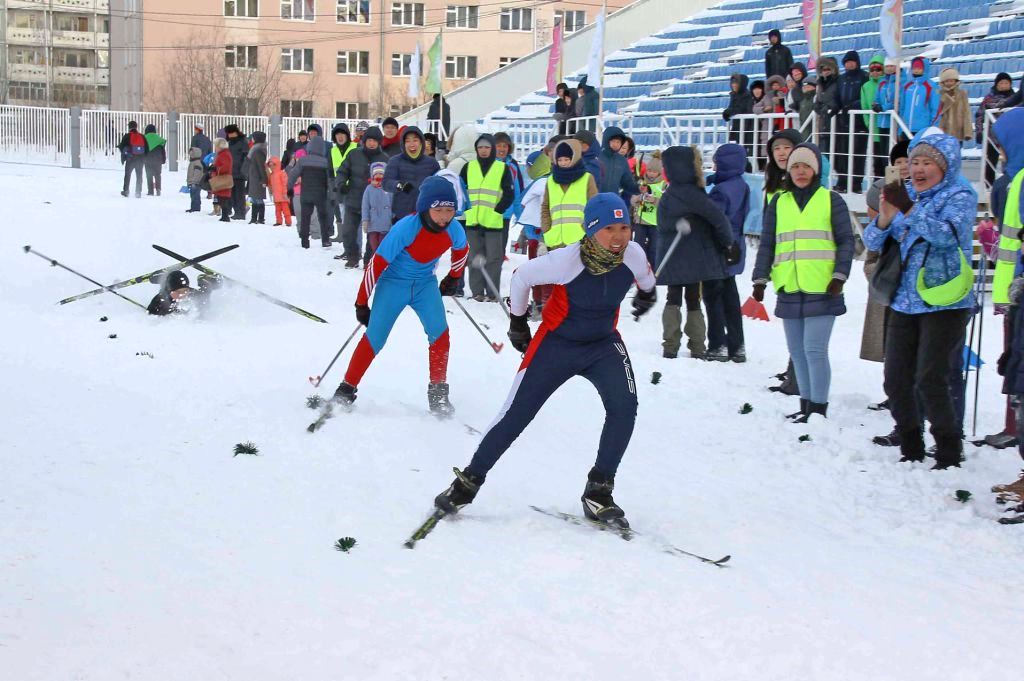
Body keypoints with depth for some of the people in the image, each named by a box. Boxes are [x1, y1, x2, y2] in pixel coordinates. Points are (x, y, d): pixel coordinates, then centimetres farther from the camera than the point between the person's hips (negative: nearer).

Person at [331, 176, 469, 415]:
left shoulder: (454, 230, -16)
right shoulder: (405, 228, -29)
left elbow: (462, 251, 12)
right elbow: (376, 264, -20)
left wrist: (453, 278, 24)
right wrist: (362, 303, -15)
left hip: (425, 284, 3)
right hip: (394, 282, -3)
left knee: (439, 332, -16)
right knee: (375, 337, -11)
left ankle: (438, 393, -5)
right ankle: (346, 390, 2)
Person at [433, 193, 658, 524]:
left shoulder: (633, 254, -18)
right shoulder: (566, 260, -29)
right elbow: (521, 277, -10)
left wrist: (647, 294, 31)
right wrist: (517, 322, 3)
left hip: (604, 343, 3)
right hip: (557, 343, -2)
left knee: (624, 407, -21)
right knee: (516, 415, 0)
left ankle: (599, 492, -9)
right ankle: (469, 481, 19)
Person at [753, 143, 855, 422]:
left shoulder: (831, 201, 4)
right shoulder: (778, 204, 13)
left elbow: (846, 241, 3)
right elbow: (767, 245, 14)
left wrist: (839, 276, -7)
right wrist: (760, 279, 6)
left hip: (822, 290, -4)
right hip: (789, 290, 4)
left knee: (814, 348, -11)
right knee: (797, 351, 8)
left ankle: (819, 409, -3)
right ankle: (806, 405, 20)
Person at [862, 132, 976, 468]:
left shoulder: (959, 196, -4)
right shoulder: (906, 195, 11)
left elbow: (948, 234, -22)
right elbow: (873, 242, 7)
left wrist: (909, 210, -30)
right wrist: (884, 218, -14)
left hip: (944, 304, -6)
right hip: (904, 302, 6)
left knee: (930, 381, -12)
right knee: (896, 381, 6)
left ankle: (949, 455, 0)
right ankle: (912, 450, 20)